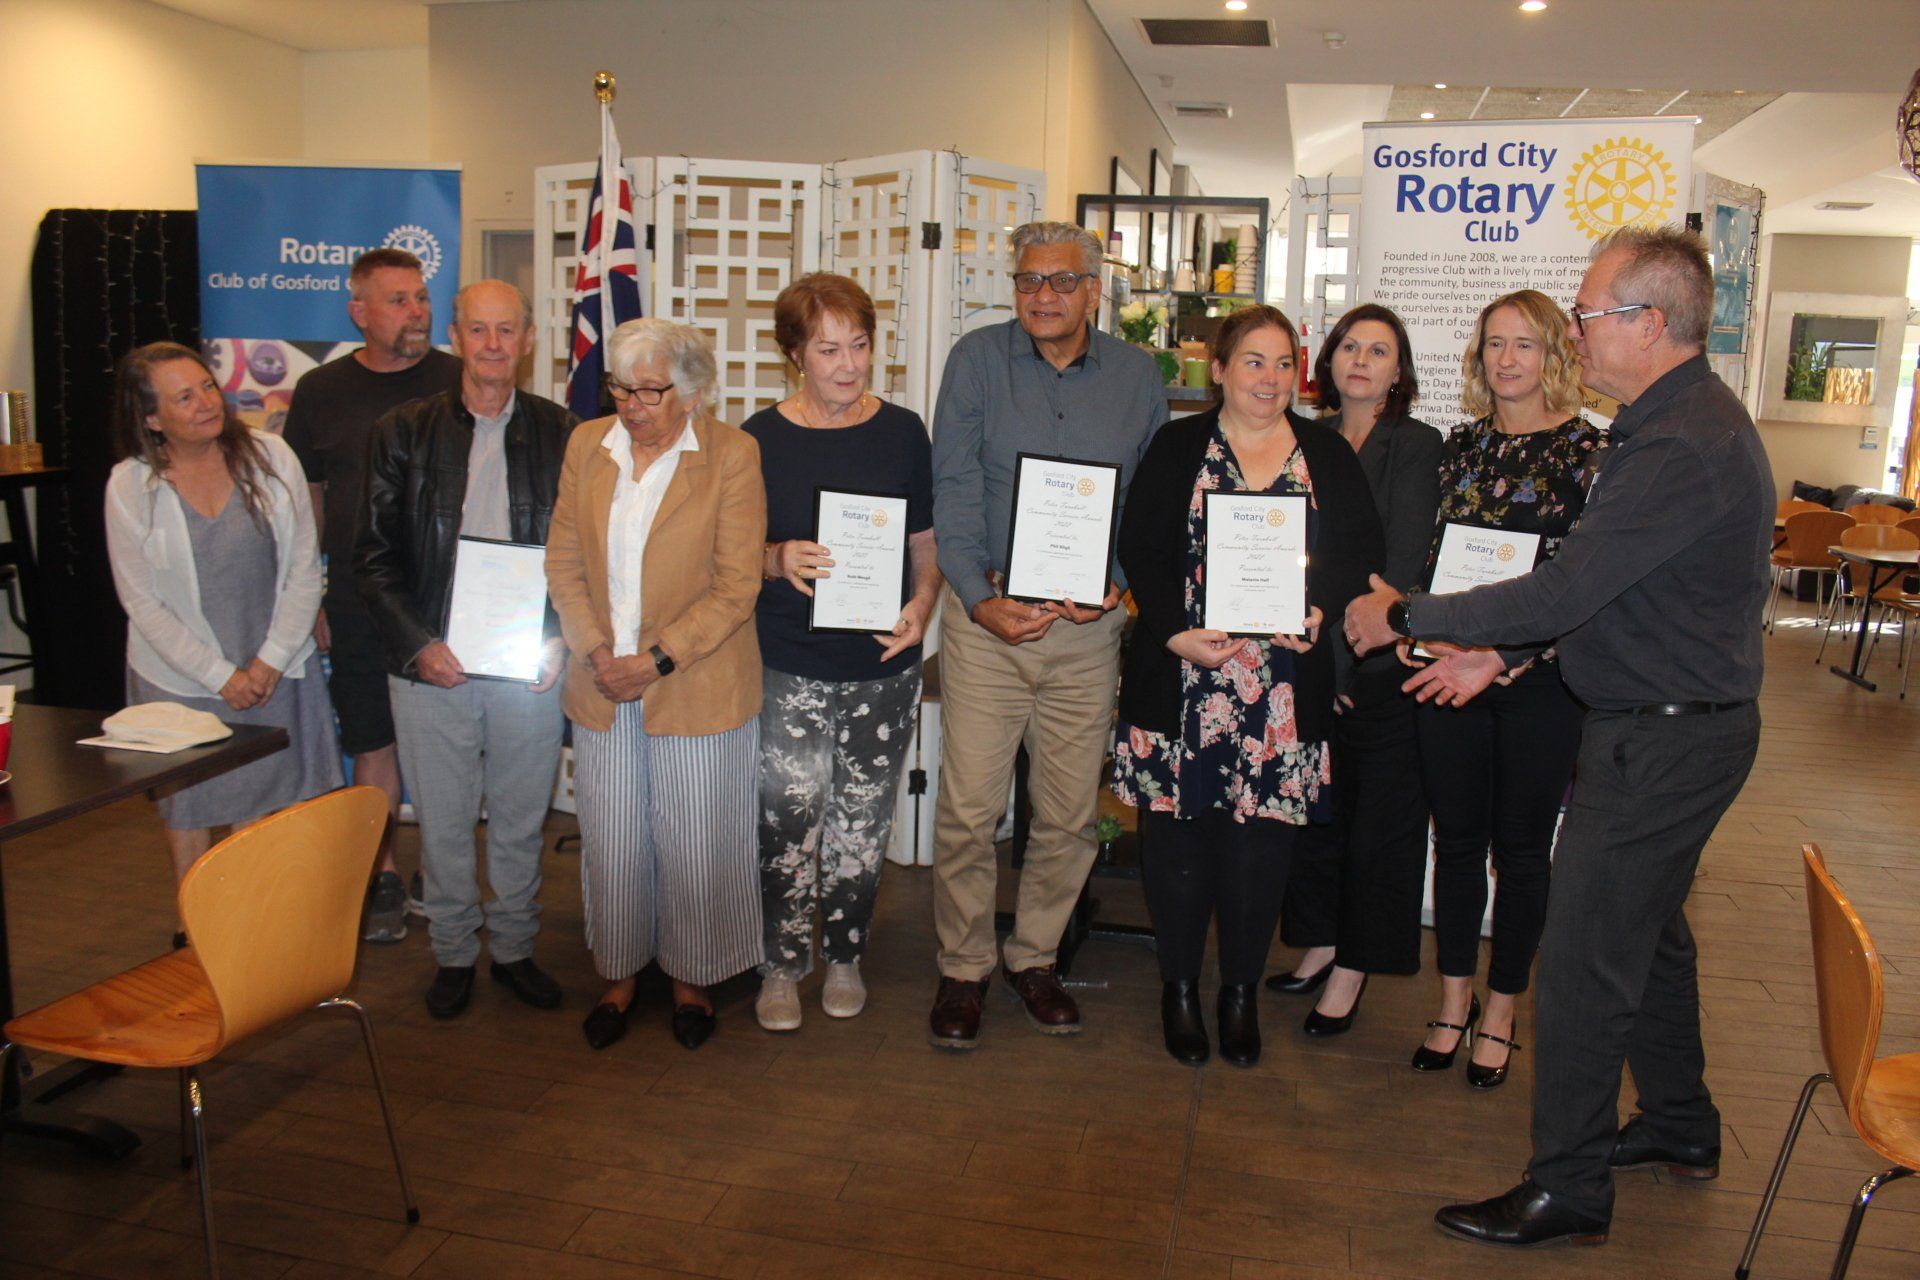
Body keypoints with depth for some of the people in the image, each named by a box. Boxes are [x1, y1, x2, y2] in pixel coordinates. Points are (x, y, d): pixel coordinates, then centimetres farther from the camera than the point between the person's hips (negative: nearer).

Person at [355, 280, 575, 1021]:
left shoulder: (561, 434, 1)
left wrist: (559, 640, -9)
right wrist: (418, 645, -10)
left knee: (520, 821, 13)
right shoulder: (404, 433, 1)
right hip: (431, 666, 0)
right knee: (442, 824, 11)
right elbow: (375, 556, 1)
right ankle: (453, 953, 30)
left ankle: (515, 947, 31)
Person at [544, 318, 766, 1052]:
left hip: (698, 688, -3)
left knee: (694, 846, 7)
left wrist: (659, 659, -16)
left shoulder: (732, 455, -7)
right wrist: (595, 651, -8)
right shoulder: (586, 446, 7)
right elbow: (563, 562, 6)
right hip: (602, 689, 4)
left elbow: (736, 586, -11)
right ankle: (619, 975, 33)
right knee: (611, 844, 12)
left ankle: (691, 979, 29)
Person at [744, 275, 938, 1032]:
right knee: (788, 820, -1)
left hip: (882, 665, 2)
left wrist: (921, 605, -8)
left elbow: (928, 543, 10)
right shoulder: (760, 439, -1)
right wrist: (778, 560, -18)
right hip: (789, 667, -1)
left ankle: (845, 956, 31)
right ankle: (782, 963, 20)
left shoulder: (902, 433, 4)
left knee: (862, 824, 11)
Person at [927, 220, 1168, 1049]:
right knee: (968, 810, -1)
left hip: (1089, 624, 2)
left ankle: (1034, 956, 29)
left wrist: (1118, 582, -7)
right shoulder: (977, 360, 1)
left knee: (1069, 814, 9)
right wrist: (981, 598, -15)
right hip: (986, 614, -2)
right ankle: (963, 967, 18)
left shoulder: (1137, 377, 7)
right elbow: (953, 490, -4)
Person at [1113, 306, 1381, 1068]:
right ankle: (1179, 987, 23)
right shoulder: (1178, 447, 5)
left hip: (1286, 687, 2)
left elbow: (1360, 548, 6)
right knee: (1177, 831, 5)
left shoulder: (1328, 457, 11)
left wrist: (1317, 611, -12)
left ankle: (1241, 991, 24)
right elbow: (1139, 547, -1)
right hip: (1181, 681, -1)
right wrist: (1175, 631, -14)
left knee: (1261, 841, 5)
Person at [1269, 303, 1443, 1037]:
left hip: (1382, 666, -4)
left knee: (1378, 822, 5)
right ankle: (1320, 945, 28)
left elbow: (1403, 564, -11)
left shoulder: (1417, 446, -3)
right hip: (1311, 662, 4)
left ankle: (1351, 970, 16)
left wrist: (1341, 654, -15)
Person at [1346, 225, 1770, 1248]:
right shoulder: (1695, 418, 10)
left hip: (1661, 742, -11)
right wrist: (1492, 652, 6)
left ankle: (1567, 1189, 13)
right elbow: (1602, 583, 12)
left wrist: (1407, 616, -19)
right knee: (1648, 929, 24)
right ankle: (1680, 1125, 43)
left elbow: (1563, 595, -28)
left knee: (1583, 960, -1)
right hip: (1677, 727, 11)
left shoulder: (1680, 447, -25)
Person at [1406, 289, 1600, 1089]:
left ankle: (1500, 1013, 23)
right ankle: (1454, 1000, 27)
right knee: (1456, 840, 11)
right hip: (1449, 673, 4)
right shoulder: (1461, 445, 10)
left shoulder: (1588, 450, -5)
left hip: (1542, 682, -4)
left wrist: (1503, 656, -20)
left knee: (1521, 848, 8)